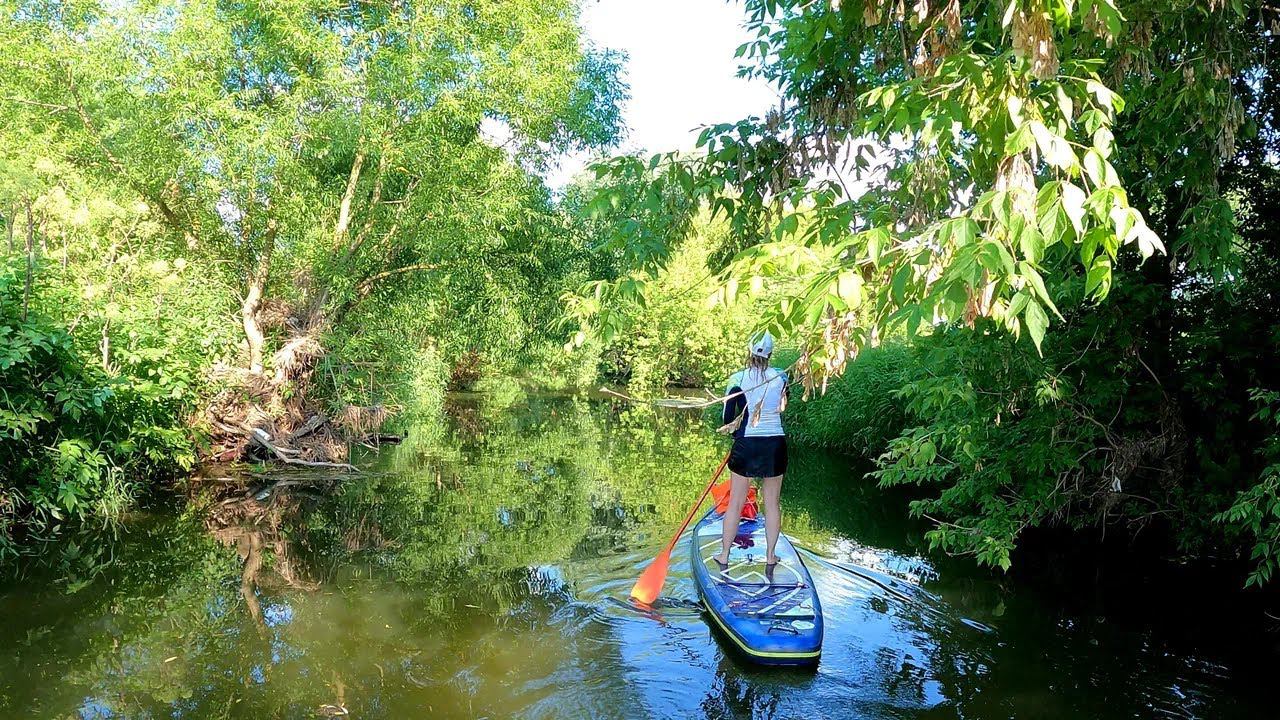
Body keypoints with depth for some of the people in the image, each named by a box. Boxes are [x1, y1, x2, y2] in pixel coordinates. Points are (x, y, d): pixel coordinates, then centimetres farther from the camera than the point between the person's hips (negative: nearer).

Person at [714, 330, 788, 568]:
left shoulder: (738, 378, -9)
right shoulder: (781, 377, -2)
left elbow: (728, 418, -6)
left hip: (745, 446, -2)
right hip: (776, 445, 2)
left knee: (735, 503, 8)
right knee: (772, 504, 13)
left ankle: (724, 555, 17)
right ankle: (770, 556, 21)